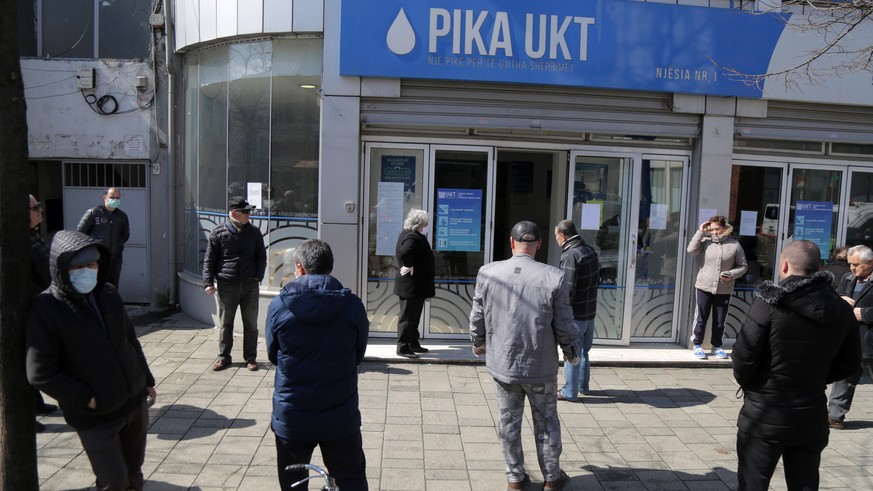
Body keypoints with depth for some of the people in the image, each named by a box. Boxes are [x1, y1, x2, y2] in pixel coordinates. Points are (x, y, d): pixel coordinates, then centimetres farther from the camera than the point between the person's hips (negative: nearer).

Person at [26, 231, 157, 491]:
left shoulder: (108, 293, -1)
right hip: (95, 417, -5)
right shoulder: (45, 308, -16)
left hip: (136, 403, 5)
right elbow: (40, 373, -16)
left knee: (134, 469, 20)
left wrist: (147, 380, 11)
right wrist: (87, 399, -15)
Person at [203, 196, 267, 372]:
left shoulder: (254, 232, 4)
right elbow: (209, 260, 1)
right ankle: (224, 356, 25)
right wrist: (208, 282, -6)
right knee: (226, 324, 10)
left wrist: (258, 276, -2)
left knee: (251, 324, 7)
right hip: (226, 286, -1)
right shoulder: (218, 233, -3)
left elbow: (261, 257, 11)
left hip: (250, 285, 2)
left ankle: (250, 357, 20)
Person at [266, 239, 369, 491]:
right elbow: (358, 355, 0)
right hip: (340, 417, 0)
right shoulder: (352, 305, -12)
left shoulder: (278, 306, -12)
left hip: (291, 417, 0)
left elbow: (273, 355, 2)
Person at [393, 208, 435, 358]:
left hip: (416, 286, 11)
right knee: (408, 317, -2)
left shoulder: (409, 234, 11)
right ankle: (402, 347, 6)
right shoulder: (413, 238, -22)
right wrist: (409, 266, -26)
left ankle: (413, 344, 29)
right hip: (411, 286, -11)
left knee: (414, 317, 18)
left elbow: (403, 253, 23)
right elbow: (404, 253, -40)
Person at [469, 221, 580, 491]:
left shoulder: (488, 273, -9)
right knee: (546, 422, 17)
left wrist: (478, 343, 20)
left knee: (509, 421, 16)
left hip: (502, 365, 1)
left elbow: (477, 317, 0)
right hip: (541, 367, -1)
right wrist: (572, 352, 11)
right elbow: (564, 326, -9)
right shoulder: (553, 277, -14)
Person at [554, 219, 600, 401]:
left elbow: (568, 290, -24)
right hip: (590, 311, 8)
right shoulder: (590, 251, 6)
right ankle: (583, 385, 34)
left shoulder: (571, 255, -21)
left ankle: (569, 392, 13)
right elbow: (597, 280, 15)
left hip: (575, 314, -8)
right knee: (584, 351, 21)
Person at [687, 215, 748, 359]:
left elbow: (743, 266, 6)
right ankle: (697, 345, 18)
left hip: (724, 290, 1)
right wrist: (701, 232, -15)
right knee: (701, 318, 6)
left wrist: (732, 275, -12)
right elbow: (692, 249, -19)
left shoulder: (734, 245, 1)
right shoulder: (705, 241, -2)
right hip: (704, 287, -1)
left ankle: (717, 346, 26)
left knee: (720, 321, 11)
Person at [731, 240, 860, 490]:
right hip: (812, 416, 5)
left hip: (764, 415, -5)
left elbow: (743, 355, -17)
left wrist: (747, 384, 2)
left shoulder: (770, 302, -17)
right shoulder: (842, 309, 0)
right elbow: (849, 362, 9)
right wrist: (812, 380, 14)